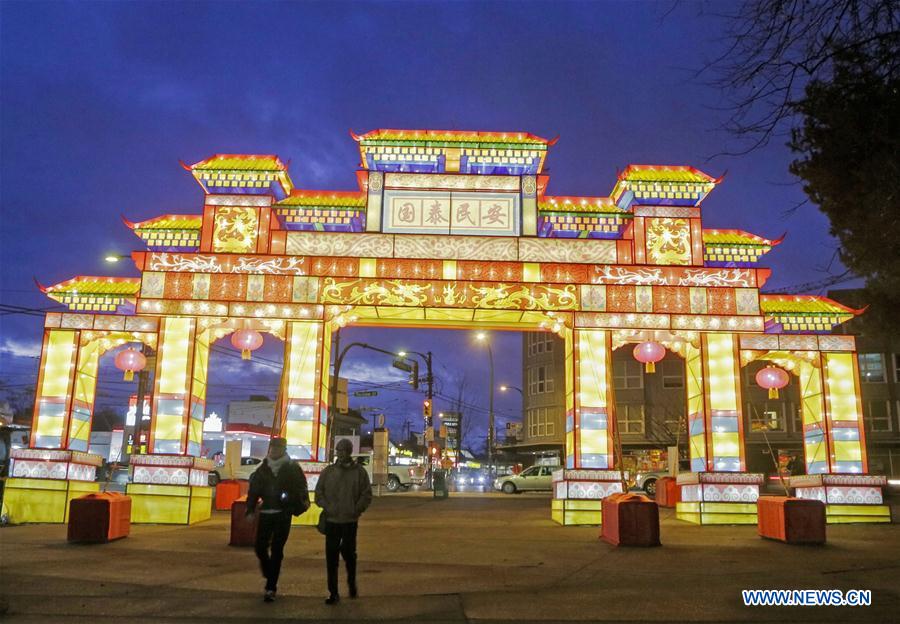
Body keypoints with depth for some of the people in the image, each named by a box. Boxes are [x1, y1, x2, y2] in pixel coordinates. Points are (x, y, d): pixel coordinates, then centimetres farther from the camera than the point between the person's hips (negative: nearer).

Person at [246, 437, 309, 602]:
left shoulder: (293, 468, 0)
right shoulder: (263, 469, 7)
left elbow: (301, 487, -2)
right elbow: (254, 490, 7)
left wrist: (303, 502, -18)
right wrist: (250, 510, -1)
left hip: (283, 514, -3)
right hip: (266, 513, 3)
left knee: (276, 550, 0)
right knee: (260, 547, 3)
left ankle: (271, 587, 8)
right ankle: (270, 573, 33)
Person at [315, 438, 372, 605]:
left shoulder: (359, 472, 1)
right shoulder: (328, 472, 6)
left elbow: (366, 494, 1)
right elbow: (319, 493, 7)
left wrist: (356, 509, -9)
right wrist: (326, 507, -6)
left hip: (350, 521, -1)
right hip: (331, 521, 1)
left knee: (349, 553, 6)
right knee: (331, 556, 1)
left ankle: (352, 583, 32)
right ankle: (333, 592, 10)